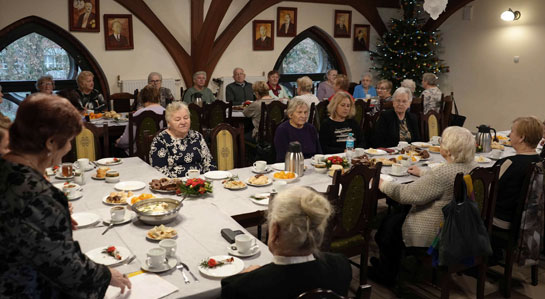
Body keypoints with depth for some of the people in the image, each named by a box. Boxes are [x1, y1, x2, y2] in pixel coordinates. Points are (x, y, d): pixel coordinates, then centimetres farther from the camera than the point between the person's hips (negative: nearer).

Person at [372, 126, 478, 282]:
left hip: (437, 232, -9)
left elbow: (408, 194, -26)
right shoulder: (471, 166, -4)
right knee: (404, 210, 23)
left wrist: (383, 185, -12)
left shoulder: (443, 174, -31)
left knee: (389, 224, 10)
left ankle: (386, 273, 29)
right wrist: (422, 172, 25)